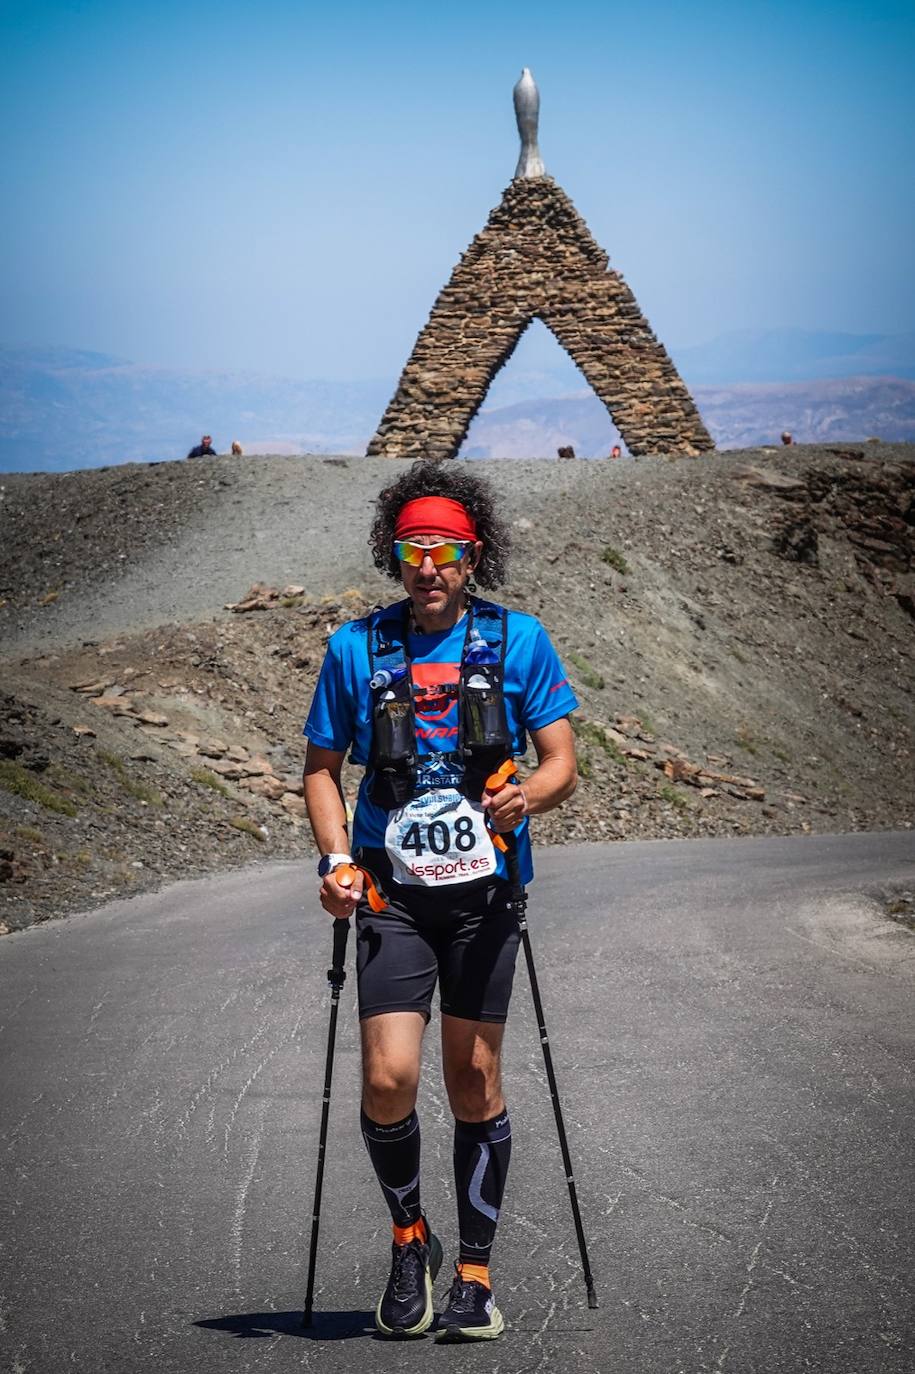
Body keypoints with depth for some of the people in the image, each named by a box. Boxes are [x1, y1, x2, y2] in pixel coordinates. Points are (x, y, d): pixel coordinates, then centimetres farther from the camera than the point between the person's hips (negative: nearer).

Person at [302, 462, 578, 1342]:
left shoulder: (517, 641, 1)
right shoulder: (356, 648, 3)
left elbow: (561, 763, 1)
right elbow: (321, 768, 10)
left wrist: (530, 797, -22)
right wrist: (336, 860, -5)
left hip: (483, 884, 0)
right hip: (391, 886, 0)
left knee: (474, 1080, 5)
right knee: (388, 1079, -11)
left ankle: (474, 1272, 18)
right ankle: (408, 1236, 15)